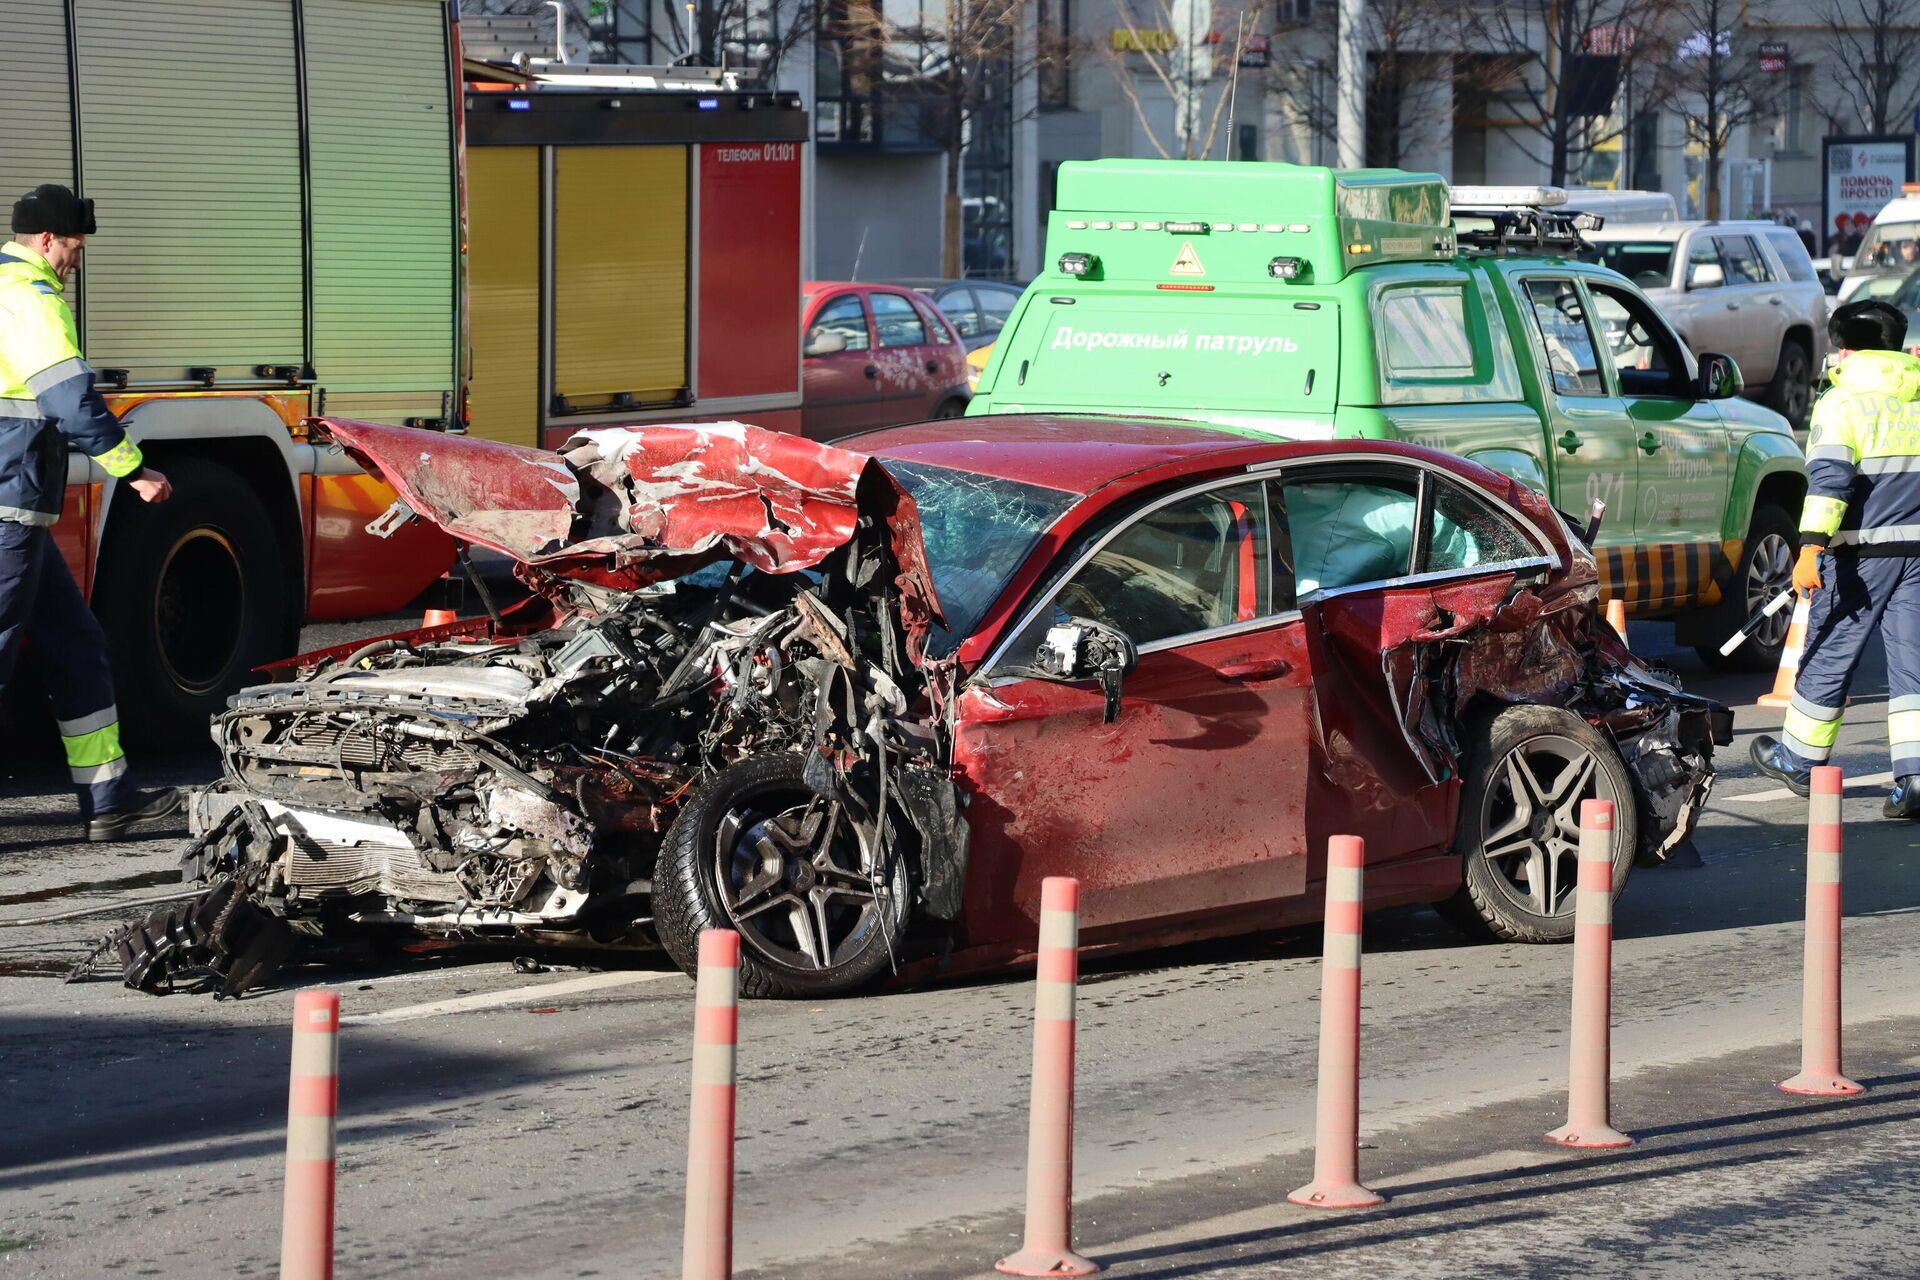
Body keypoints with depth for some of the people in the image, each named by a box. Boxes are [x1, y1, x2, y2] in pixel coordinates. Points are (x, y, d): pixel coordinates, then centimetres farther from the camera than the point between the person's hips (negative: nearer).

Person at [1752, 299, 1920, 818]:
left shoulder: (1841, 402, -7)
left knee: (1829, 656, 9)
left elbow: (1829, 478, -18)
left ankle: (1799, 759, 24)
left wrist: (1811, 546, -23)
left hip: (1862, 554, -4)